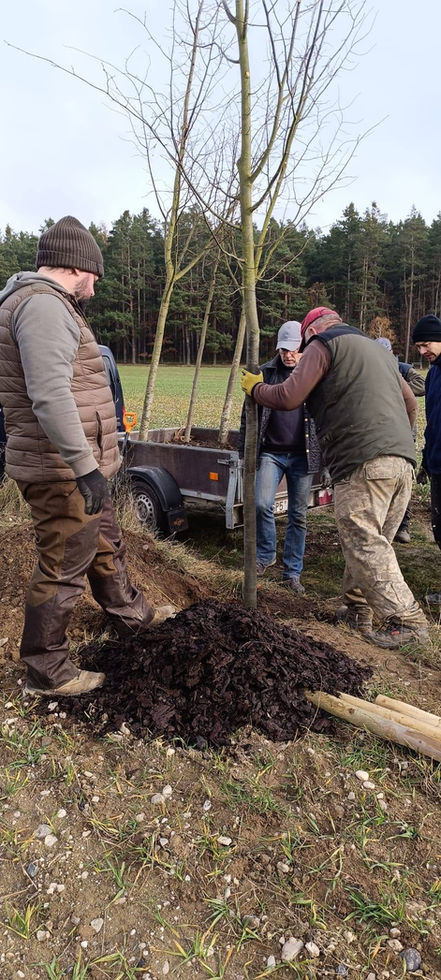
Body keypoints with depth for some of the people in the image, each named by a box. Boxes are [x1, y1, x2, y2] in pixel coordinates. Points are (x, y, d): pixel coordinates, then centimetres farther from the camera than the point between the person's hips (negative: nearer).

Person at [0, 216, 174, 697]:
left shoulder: (44, 303, 18)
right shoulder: (43, 304, -17)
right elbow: (50, 395, -28)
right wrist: (85, 467, -30)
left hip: (75, 467, 11)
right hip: (62, 471, -11)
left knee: (105, 543, 24)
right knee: (62, 567, 0)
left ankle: (130, 612, 45)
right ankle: (45, 672, 16)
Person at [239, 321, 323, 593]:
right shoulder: (265, 373, 4)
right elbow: (249, 414, 8)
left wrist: (326, 455, 0)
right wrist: (245, 451, 4)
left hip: (303, 456, 0)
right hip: (271, 453, 0)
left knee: (298, 516, 5)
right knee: (262, 504, -14)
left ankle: (293, 572, 19)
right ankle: (266, 555, 12)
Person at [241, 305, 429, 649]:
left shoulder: (324, 344, 5)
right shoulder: (375, 348, 30)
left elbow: (288, 398, -2)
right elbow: (409, 400, 34)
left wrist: (255, 388, 17)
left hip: (364, 462, -9)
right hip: (403, 462, 9)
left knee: (363, 543, -6)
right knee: (373, 542, 14)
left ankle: (405, 619, -8)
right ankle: (359, 609, 23)